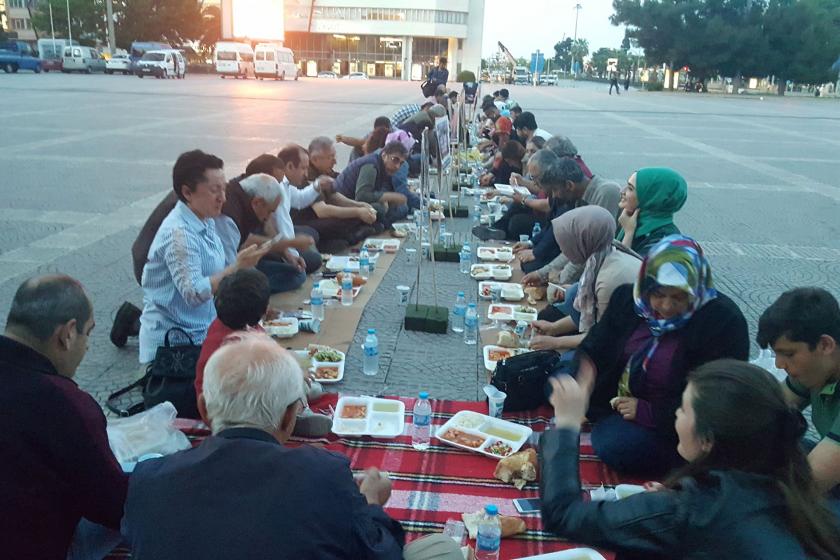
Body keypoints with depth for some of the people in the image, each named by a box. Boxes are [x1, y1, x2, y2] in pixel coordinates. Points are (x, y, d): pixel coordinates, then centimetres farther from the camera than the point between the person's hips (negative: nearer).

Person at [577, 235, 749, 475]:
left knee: (613, 444, -29)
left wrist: (646, 412, -24)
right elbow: (596, 349, -4)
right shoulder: (629, 298, -6)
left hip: (667, 426, -6)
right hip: (617, 400, 6)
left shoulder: (724, 323, -23)